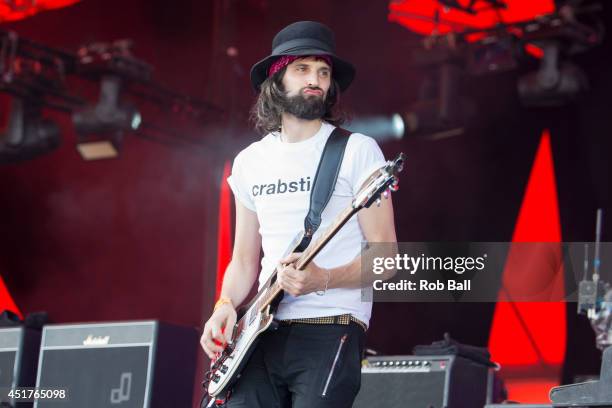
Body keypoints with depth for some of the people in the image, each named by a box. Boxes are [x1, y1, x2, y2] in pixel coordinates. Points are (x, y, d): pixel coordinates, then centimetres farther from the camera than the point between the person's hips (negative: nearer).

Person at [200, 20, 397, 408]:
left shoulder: (358, 151, -1)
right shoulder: (249, 162, 14)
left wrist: (323, 280, -21)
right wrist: (225, 305, -1)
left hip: (330, 331, -4)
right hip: (263, 332, 4)